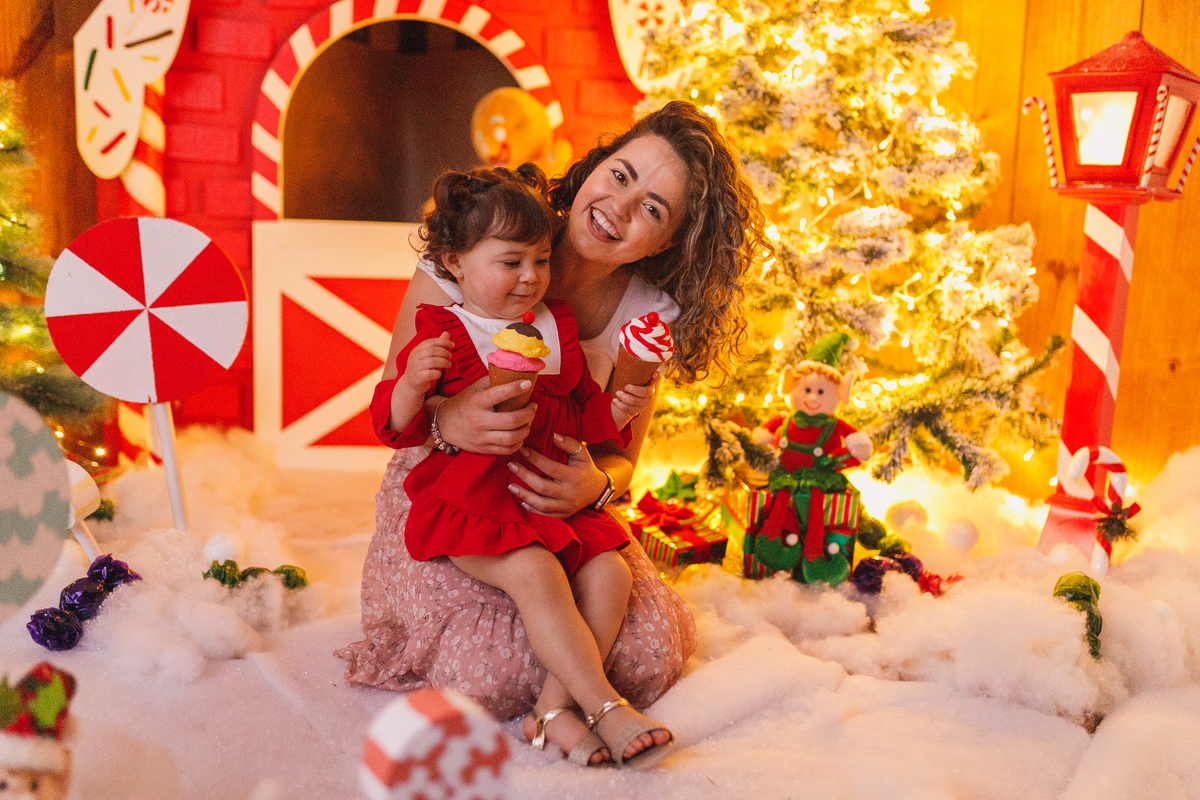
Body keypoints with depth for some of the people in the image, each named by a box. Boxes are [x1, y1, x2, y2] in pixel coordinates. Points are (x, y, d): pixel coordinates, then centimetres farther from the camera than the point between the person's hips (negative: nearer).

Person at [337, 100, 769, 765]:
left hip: (564, 511, 3)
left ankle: (560, 696, 10)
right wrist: (448, 420, -35)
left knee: (650, 654, -17)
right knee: (491, 675, -23)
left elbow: (622, 454, 1)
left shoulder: (650, 315, -7)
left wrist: (597, 484, -24)